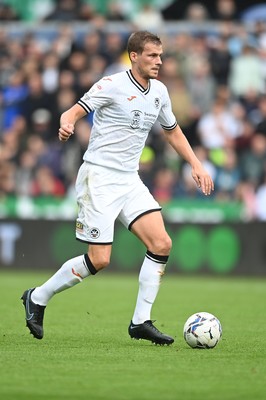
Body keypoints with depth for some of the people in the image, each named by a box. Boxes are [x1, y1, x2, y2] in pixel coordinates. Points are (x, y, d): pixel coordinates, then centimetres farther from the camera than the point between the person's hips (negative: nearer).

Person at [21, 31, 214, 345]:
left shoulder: (159, 92, 10)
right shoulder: (112, 85, -11)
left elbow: (172, 131, 25)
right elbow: (73, 112, -16)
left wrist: (196, 165, 18)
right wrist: (67, 125, -39)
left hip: (129, 180, 7)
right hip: (98, 178, -7)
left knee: (161, 244, -9)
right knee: (99, 260, -10)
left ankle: (141, 322, -1)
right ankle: (37, 298, 11)